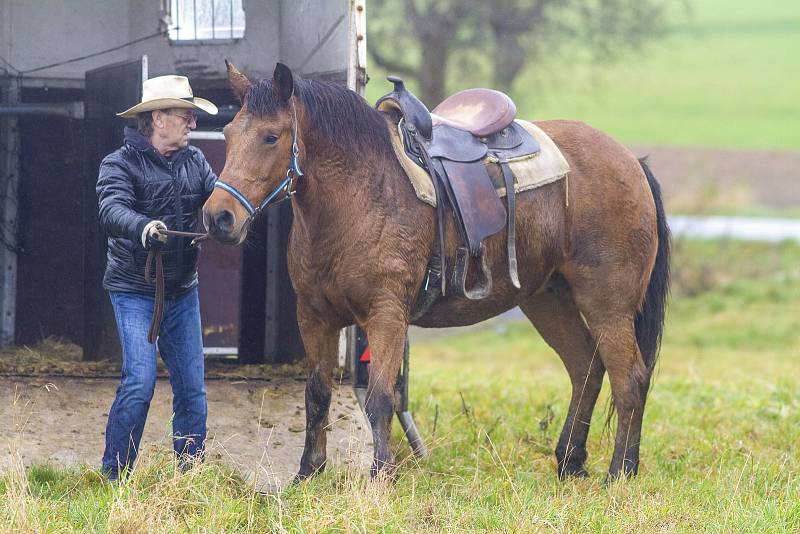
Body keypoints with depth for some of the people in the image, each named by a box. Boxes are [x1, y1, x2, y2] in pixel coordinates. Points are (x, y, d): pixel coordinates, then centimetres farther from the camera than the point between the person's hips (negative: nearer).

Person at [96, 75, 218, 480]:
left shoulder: (194, 162, 9)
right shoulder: (120, 165, -10)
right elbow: (113, 210, -27)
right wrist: (143, 227, -48)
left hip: (182, 291, 6)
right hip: (134, 291, -6)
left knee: (192, 389, 5)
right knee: (140, 380, -16)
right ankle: (115, 475, -8)